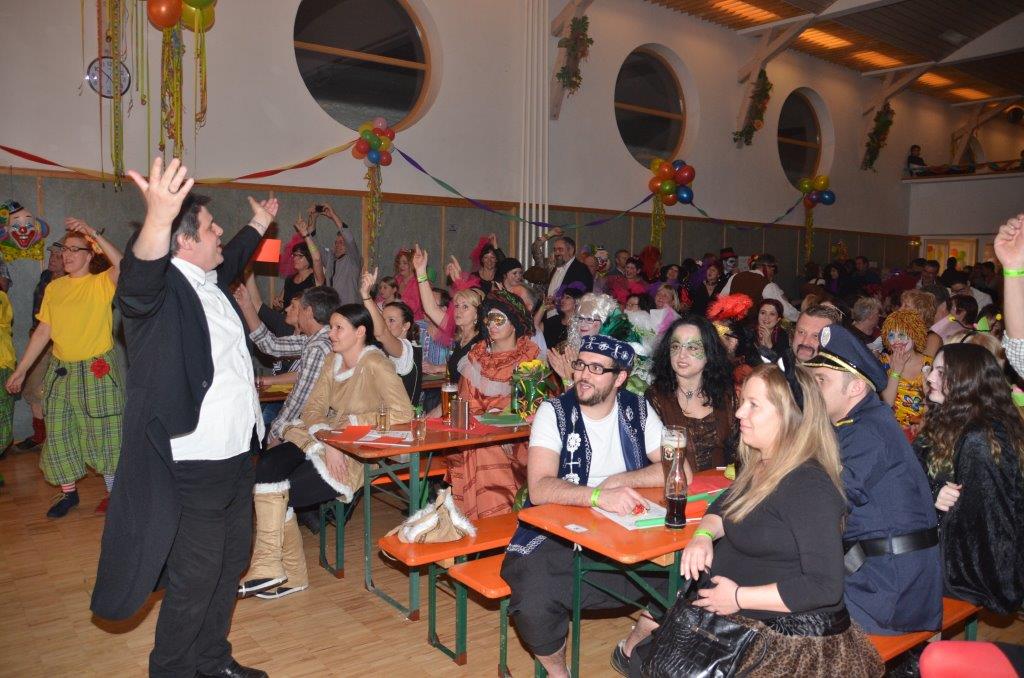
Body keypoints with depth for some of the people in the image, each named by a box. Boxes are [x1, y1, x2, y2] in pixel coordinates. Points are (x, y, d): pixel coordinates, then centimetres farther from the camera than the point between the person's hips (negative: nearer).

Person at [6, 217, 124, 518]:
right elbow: (43, 331, 10)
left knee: (103, 432, 3)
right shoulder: (54, 287, 8)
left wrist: (94, 234, -28)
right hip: (61, 370, 5)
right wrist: (21, 369, 9)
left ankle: (112, 491, 19)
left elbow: (122, 265, -28)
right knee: (58, 432, 9)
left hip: (97, 370, -5)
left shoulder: (102, 284, -6)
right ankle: (68, 492, 26)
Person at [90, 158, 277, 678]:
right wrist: (157, 218, -59)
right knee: (194, 577, 2)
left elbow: (232, 258, 34)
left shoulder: (211, 280, 11)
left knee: (230, 564, 20)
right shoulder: (163, 288, -16)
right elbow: (138, 284, -41)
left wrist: (257, 225, 49)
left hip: (238, 454, 9)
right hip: (196, 464, -9)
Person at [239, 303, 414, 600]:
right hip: (322, 440, 7)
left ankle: (292, 573, 5)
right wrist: (328, 441, -13)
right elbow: (313, 408, 6)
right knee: (266, 466, -16)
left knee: (281, 493, -14)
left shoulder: (375, 364, -12)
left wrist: (353, 422, -14)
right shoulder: (333, 361, 12)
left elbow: (403, 414, -21)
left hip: (357, 455, -7)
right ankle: (270, 566, -8)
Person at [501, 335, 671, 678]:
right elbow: (540, 488, -19)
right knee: (534, 602, -29)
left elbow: (679, 469, -2)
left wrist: (620, 480, -14)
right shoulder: (554, 412, -7)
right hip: (558, 533, -3)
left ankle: (632, 648, 15)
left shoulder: (638, 411, 3)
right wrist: (600, 496, -34)